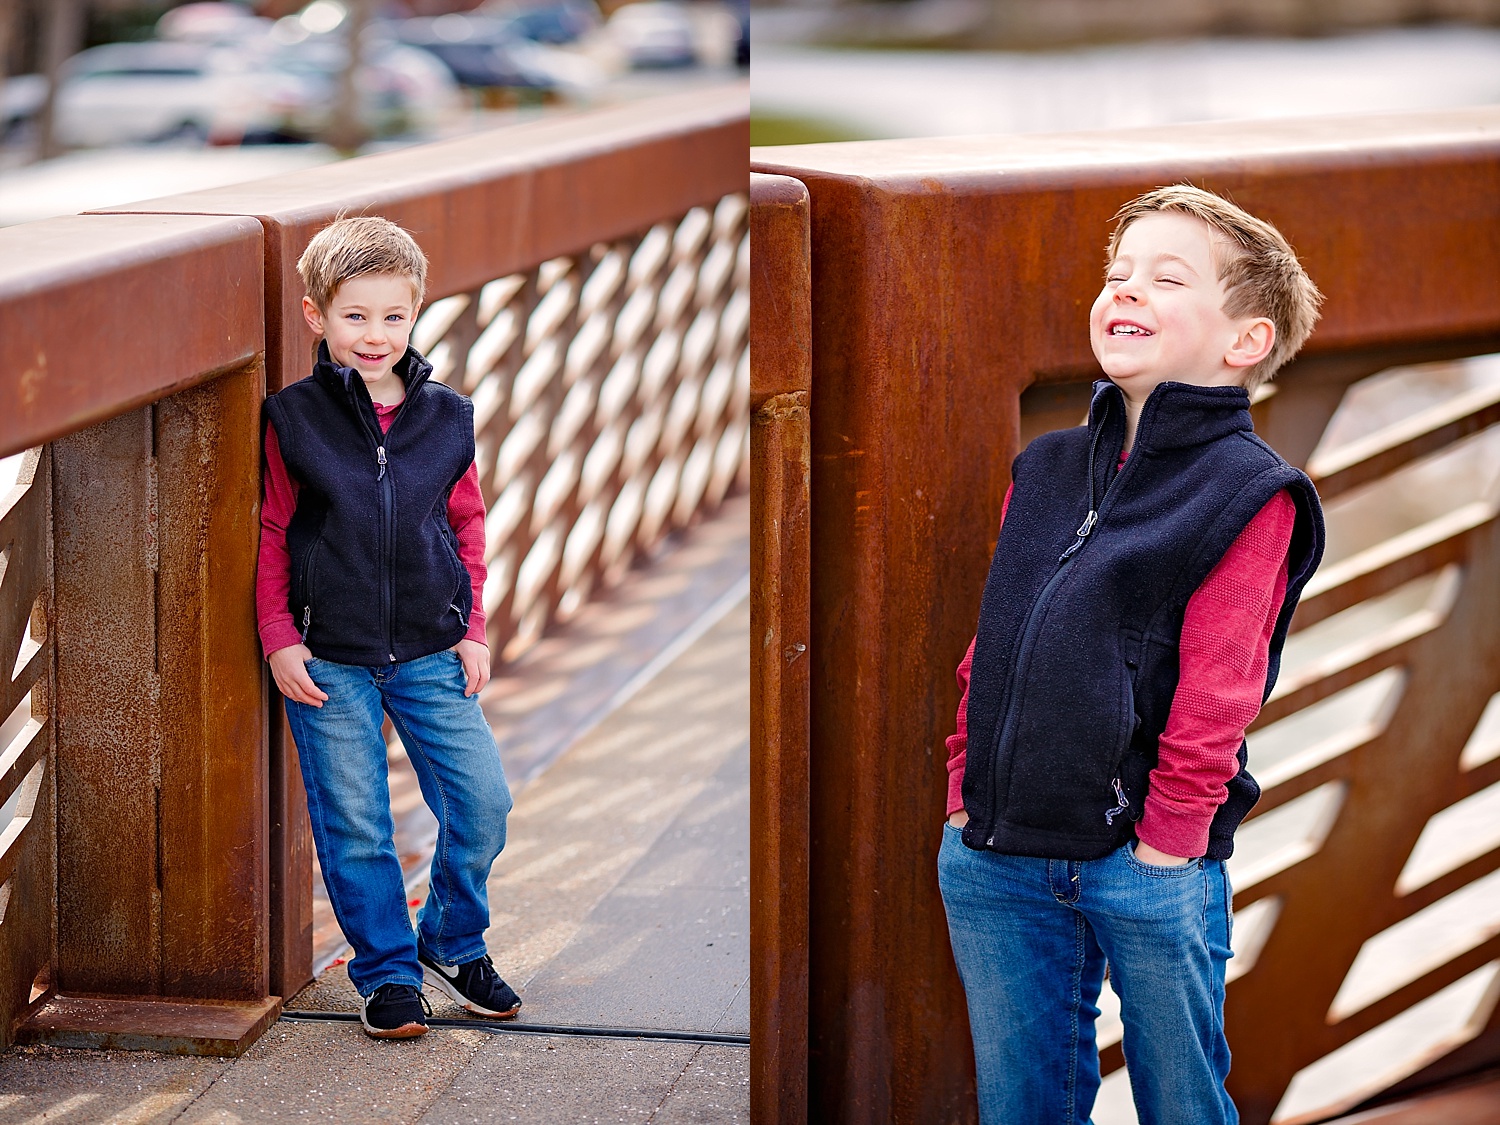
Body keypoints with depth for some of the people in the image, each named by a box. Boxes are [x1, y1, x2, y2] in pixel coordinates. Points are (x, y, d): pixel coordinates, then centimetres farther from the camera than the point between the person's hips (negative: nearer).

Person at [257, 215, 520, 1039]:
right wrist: (279, 639, -4)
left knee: (484, 802, -1)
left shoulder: (445, 417, 3)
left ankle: (453, 943, 22)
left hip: (431, 652, 3)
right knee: (354, 824, 1)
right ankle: (387, 972, 18)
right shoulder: (294, 420, -5)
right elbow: (269, 533, 2)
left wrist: (472, 631, 8)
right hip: (329, 658, -2)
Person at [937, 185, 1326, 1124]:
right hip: (995, 858, 6)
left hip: (1147, 868, -5)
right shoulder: (1045, 472, 12)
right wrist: (967, 791, 9)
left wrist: (1165, 837, -15)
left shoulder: (1251, 494, -8)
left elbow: (1216, 693, -12)